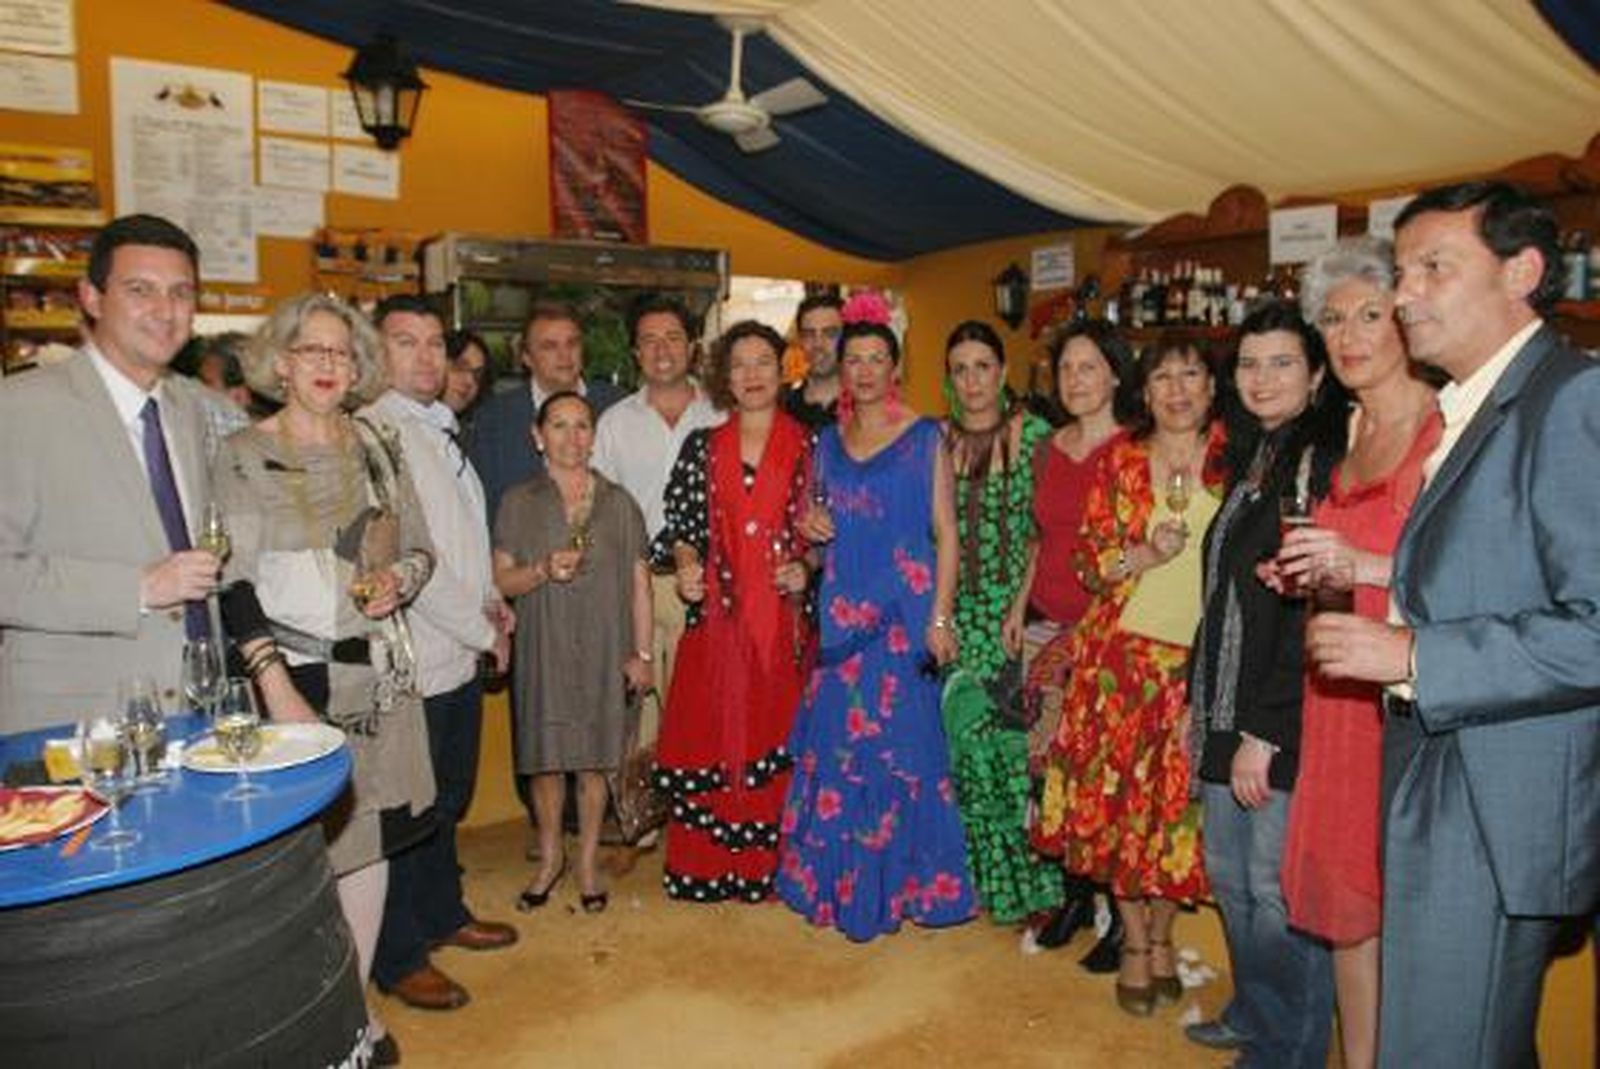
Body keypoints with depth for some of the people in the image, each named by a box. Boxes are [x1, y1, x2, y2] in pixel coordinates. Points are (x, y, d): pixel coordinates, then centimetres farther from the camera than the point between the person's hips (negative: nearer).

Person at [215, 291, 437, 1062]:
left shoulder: (375, 444, 8)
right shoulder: (242, 456, -4)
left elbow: (420, 549, 14)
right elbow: (234, 583, -9)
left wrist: (398, 581, -9)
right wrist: (275, 687, -17)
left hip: (380, 666, 4)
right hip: (296, 673, -4)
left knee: (372, 834, 11)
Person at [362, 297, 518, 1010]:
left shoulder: (438, 429, 13)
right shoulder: (376, 433, -17)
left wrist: (491, 598, 8)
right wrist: (482, 630, -13)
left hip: (461, 655, 9)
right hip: (416, 662, -9)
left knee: (450, 797, 22)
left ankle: (442, 914, 40)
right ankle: (397, 958, 22)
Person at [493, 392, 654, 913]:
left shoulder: (618, 503, 3)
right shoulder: (519, 503, 2)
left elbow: (639, 582, 3)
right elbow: (502, 580, 2)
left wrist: (642, 653, -2)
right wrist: (543, 570, -18)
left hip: (604, 650, 0)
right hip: (544, 650, 0)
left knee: (593, 759, 7)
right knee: (546, 758, 7)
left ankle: (588, 860, 23)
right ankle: (550, 856, 27)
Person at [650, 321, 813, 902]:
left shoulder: (807, 447, 6)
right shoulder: (701, 447, 9)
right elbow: (678, 523, 10)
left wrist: (805, 565, -8)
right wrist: (684, 563, -8)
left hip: (782, 619, -1)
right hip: (716, 614, 1)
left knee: (775, 735, 3)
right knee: (707, 736, 2)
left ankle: (768, 864, 18)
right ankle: (706, 866, 17)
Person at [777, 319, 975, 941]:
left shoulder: (924, 438, -1)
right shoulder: (827, 443, 12)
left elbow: (946, 532, -5)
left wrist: (940, 616, -13)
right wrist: (808, 525, 0)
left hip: (904, 613, -4)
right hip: (842, 614, 4)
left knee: (899, 741, -1)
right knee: (837, 742, 6)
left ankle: (901, 881, 15)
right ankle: (839, 880, 21)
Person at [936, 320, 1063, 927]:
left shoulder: (1035, 435, -1)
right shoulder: (938, 440, 8)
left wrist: (1023, 604, -12)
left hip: (1015, 611, -3)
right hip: (957, 614, 3)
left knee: (1013, 737, -3)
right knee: (965, 736, 3)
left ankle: (1031, 880, 14)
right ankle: (986, 878, 19)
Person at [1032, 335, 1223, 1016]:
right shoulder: (1121, 459, 3)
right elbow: (1089, 560, 3)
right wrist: (1142, 557, -15)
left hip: (1205, 658, 0)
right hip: (1124, 650, 0)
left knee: (1178, 801, 8)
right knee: (1119, 793, 4)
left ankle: (1162, 932, 30)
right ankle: (1135, 941, 23)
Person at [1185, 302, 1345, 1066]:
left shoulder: (1324, 463, -12)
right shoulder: (1250, 462, 13)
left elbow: (1315, 610, -18)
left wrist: (1264, 731, -18)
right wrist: (1197, 700, 15)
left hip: (1286, 723, -8)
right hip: (1227, 711, 8)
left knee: (1277, 892, 4)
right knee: (1229, 875, 18)